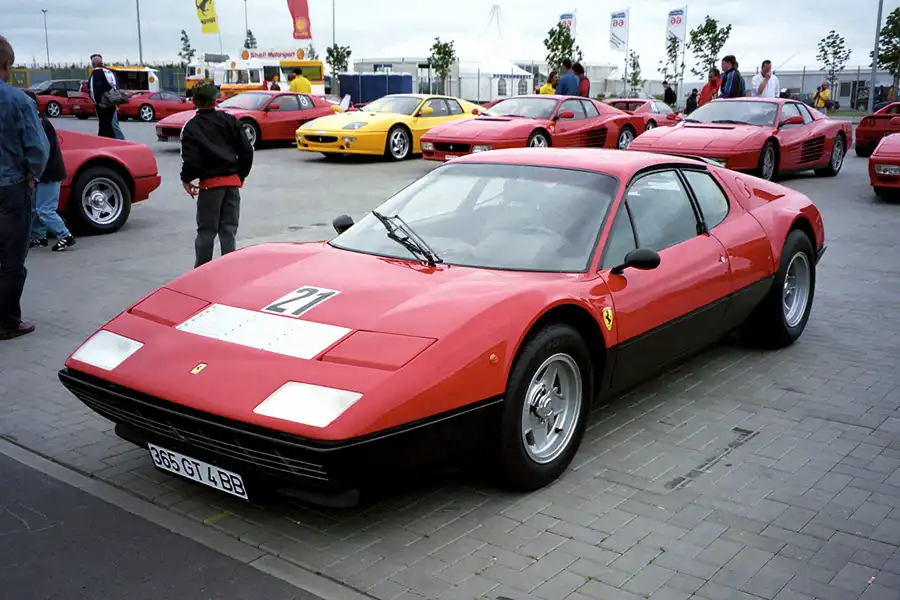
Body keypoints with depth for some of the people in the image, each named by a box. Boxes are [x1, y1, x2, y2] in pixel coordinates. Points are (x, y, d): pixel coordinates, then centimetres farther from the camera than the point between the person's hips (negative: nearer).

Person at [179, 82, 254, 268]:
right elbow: (246, 150, 4)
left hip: (210, 183, -3)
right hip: (233, 181, 3)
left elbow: (191, 159, -12)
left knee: (206, 230, 5)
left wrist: (186, 179, 5)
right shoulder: (229, 120, 5)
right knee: (229, 229, 9)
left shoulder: (191, 127, -5)